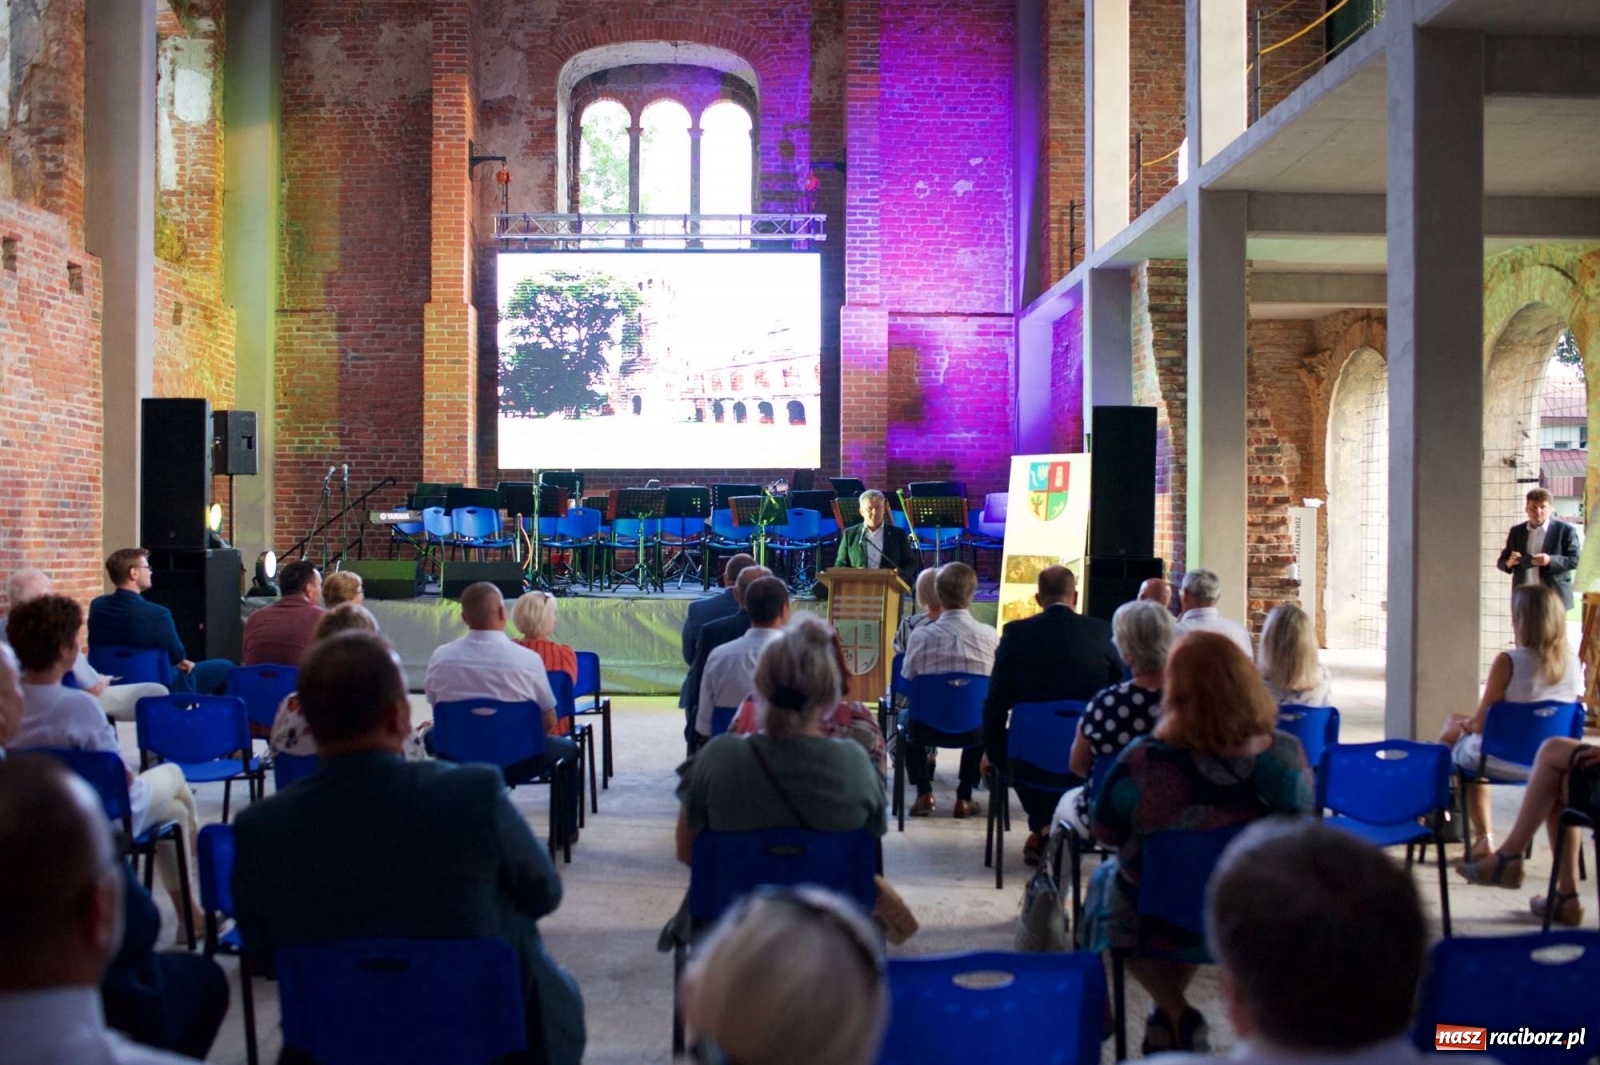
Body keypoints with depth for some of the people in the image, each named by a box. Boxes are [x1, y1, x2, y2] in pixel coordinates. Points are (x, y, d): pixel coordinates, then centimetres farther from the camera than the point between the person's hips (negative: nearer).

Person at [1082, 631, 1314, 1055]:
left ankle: (1177, 1015, 20)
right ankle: (1168, 1017, 40)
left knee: (1107, 877, 30)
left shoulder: (1144, 761, -29)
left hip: (1164, 921, -3)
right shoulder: (1288, 754, -20)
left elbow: (1105, 832, -11)